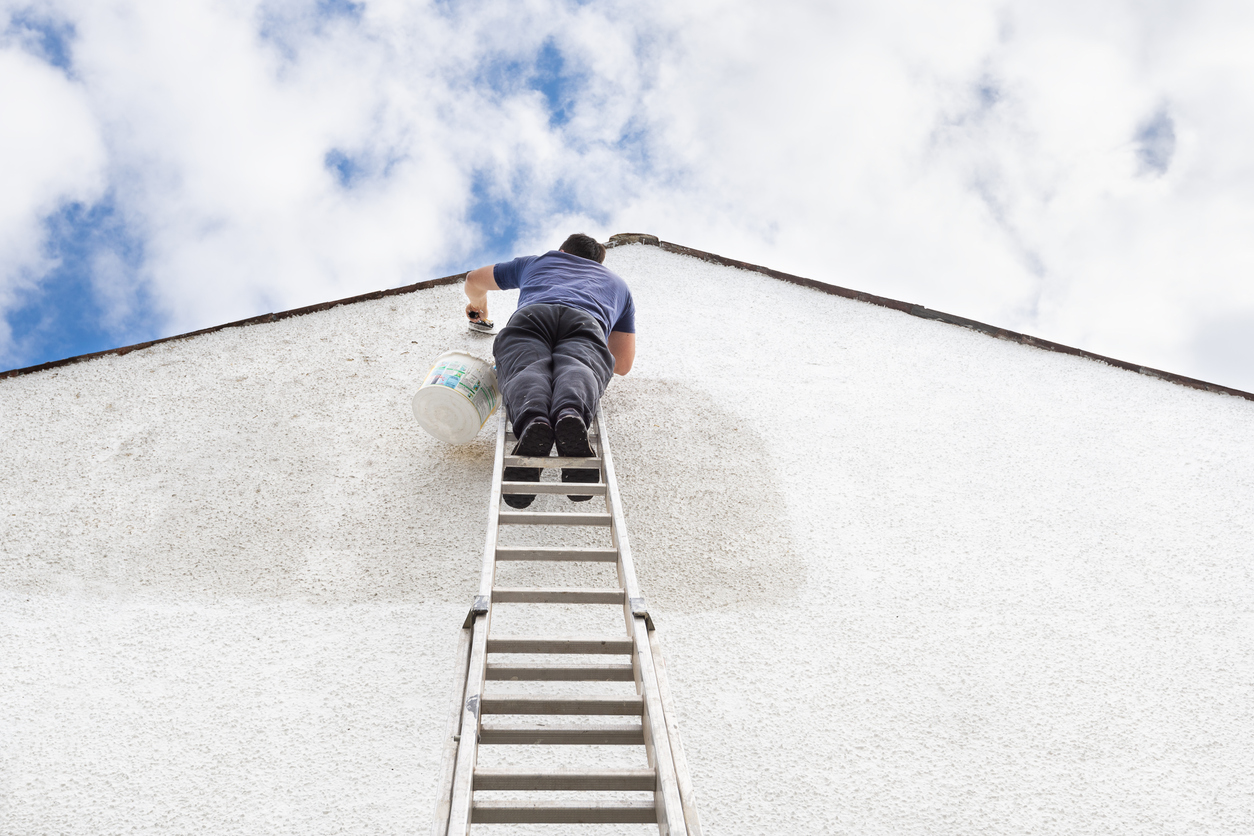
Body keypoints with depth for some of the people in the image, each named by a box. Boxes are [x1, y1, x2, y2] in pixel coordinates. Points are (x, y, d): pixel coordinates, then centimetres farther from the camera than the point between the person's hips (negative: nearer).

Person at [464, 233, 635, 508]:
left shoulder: (535, 262, 44)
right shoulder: (617, 284, 45)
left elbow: (474, 280, 58)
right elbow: (623, 364, 42)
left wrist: (478, 304, 79)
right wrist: (598, 350, 61)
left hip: (532, 314, 0)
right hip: (585, 324, 0)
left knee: (525, 371, -26)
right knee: (576, 371, -28)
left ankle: (532, 422, -61)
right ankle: (571, 415, -64)